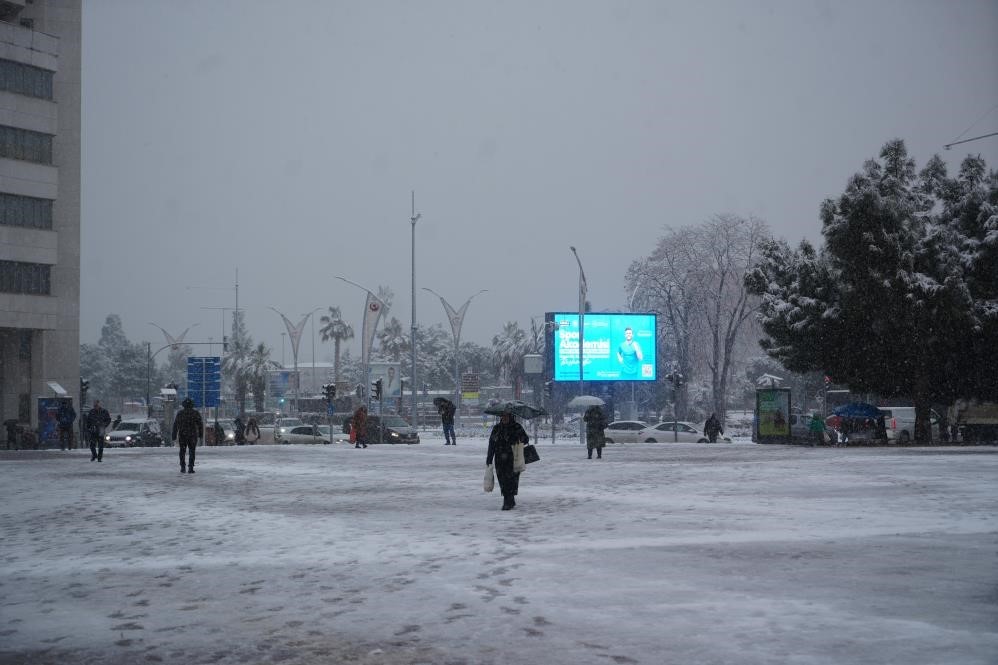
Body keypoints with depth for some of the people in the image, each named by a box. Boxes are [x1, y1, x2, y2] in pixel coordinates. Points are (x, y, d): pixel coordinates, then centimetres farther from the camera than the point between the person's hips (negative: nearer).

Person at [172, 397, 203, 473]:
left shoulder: (180, 413, -2)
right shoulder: (195, 413, -3)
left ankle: (182, 467, 12)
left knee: (182, 451, 15)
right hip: (192, 435, -1)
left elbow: (175, 425, -3)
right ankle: (190, 468, -5)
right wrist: (201, 435, 9)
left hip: (182, 435, 1)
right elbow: (200, 424, -2)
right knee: (191, 452, 5)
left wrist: (174, 436, 0)